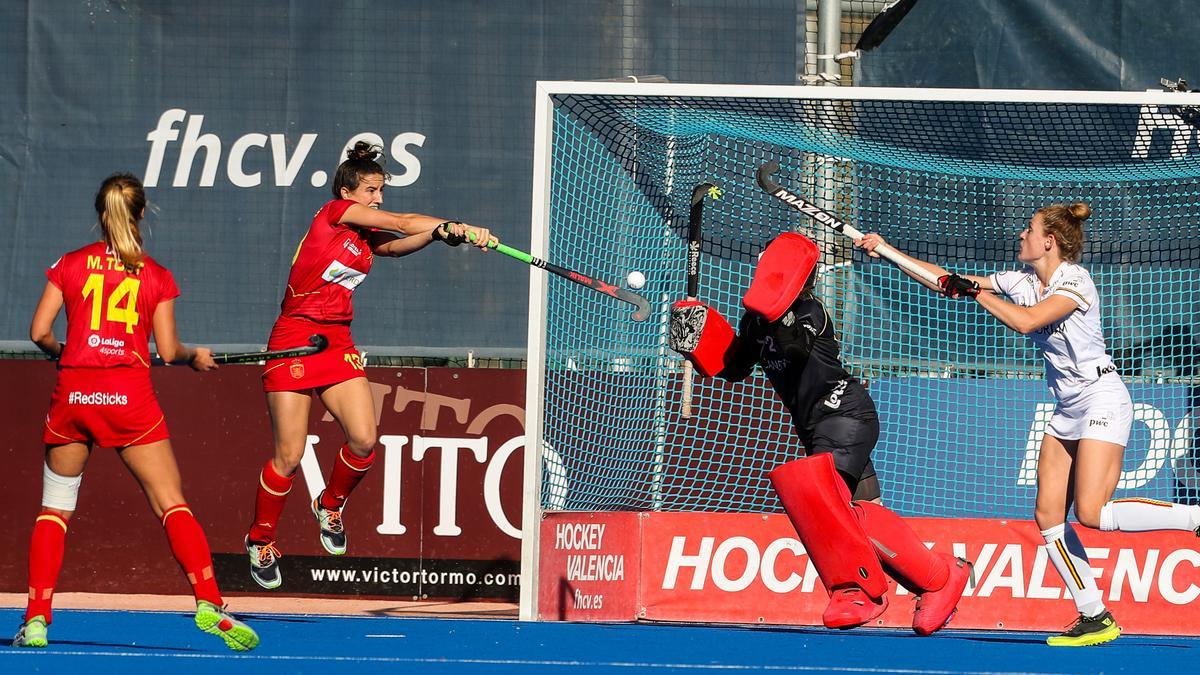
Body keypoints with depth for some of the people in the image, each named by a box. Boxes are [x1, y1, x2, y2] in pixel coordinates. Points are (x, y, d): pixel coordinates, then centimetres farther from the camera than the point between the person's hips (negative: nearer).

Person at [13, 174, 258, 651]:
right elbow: (168, 350, 4)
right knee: (173, 506, 1)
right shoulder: (156, 276, 6)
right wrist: (196, 357, 25)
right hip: (130, 396, -1)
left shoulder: (70, 265, 7)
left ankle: (36, 620, 4)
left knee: (55, 509, 12)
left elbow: (39, 332, 5)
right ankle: (209, 605, -12)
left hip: (73, 395, 1)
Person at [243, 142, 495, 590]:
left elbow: (399, 243, -7)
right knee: (288, 456, -5)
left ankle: (330, 506, 18)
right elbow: (403, 222, -12)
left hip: (337, 343, 6)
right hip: (295, 338, -6)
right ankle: (260, 541, 14)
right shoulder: (334, 212, -6)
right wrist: (464, 227, -19)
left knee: (364, 440, -11)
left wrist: (443, 232, -25)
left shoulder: (367, 237, 14)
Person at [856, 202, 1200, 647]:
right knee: (1048, 516, -2)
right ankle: (1095, 618, 2)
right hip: (1067, 410, 8)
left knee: (1092, 513, -23)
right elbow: (948, 283, 11)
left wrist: (975, 291, -20)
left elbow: (1026, 321, -28)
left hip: (1101, 400, -8)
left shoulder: (1075, 280, -14)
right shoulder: (1021, 280, 8)